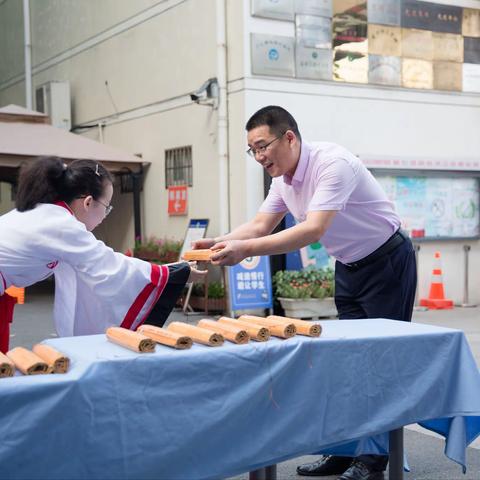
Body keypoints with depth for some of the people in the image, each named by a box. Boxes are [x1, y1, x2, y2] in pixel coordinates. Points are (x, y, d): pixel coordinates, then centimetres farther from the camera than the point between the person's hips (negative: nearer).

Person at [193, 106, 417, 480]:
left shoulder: (332, 164, -28)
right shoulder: (282, 179, -2)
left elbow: (313, 230, -37)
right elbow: (260, 226, 1)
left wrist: (246, 249, -43)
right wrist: (219, 243, -17)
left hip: (387, 262, -8)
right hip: (348, 267, 8)